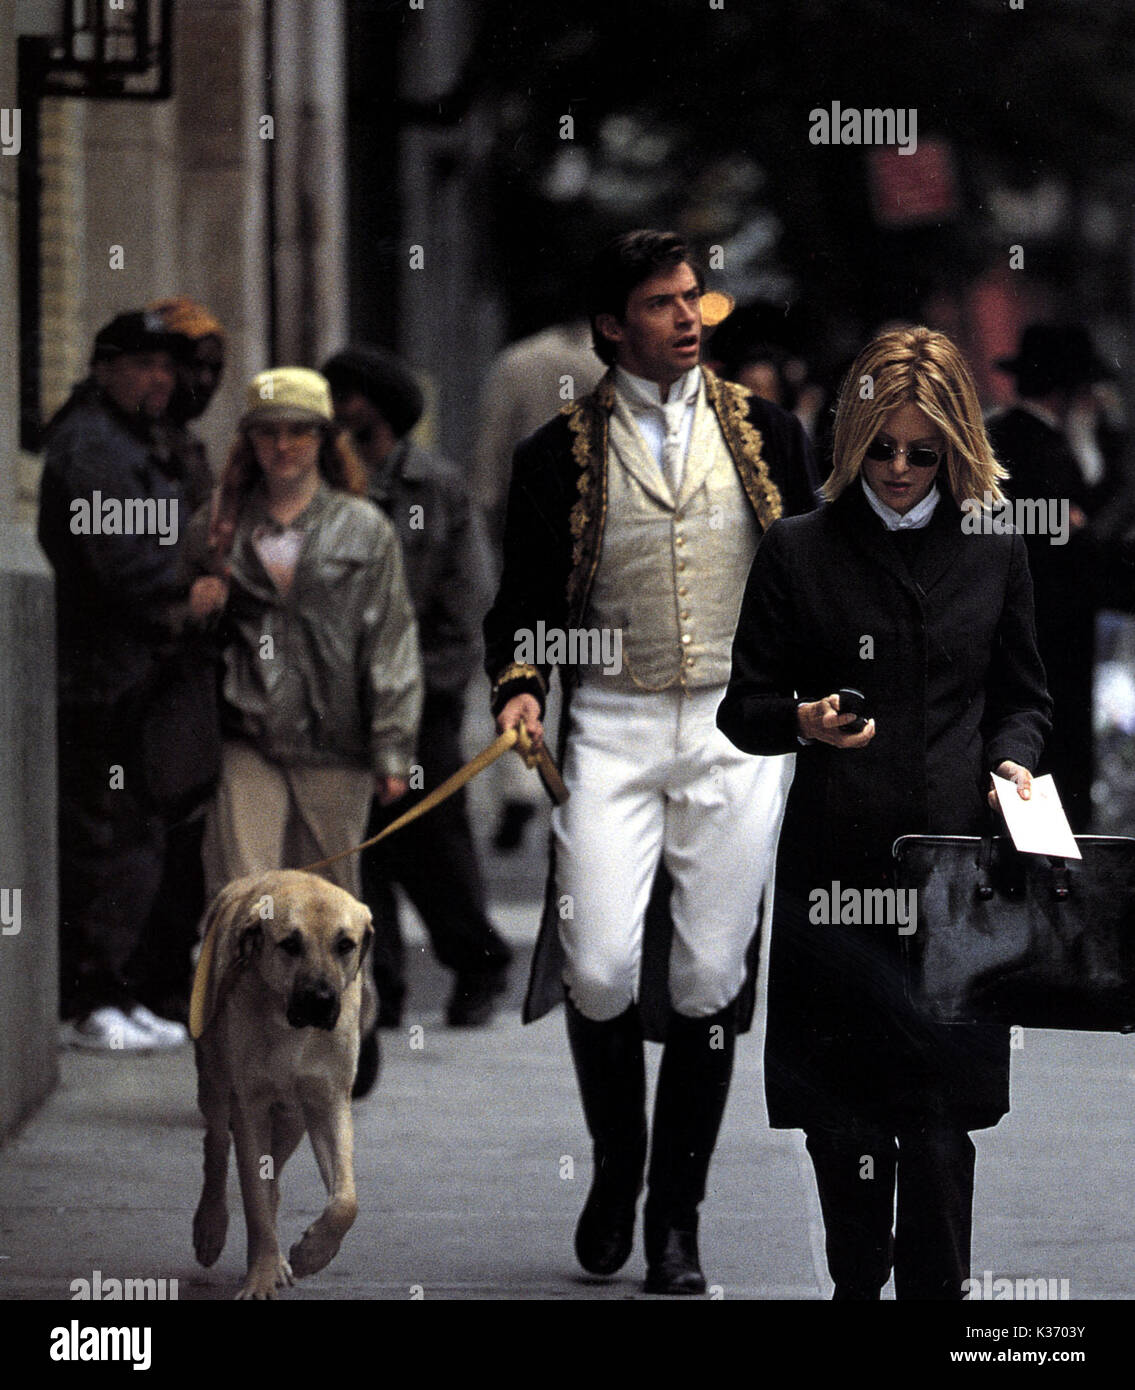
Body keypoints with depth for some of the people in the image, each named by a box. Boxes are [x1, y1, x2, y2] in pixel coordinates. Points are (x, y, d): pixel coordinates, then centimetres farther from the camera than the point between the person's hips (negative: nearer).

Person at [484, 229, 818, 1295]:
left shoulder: (766, 433, 8)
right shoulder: (559, 453, 4)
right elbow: (525, 601, 8)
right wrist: (520, 689, -9)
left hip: (742, 729, 1)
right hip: (614, 728, -1)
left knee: (709, 979, 0)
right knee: (598, 968, -12)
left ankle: (677, 1218, 10)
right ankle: (615, 1167, 14)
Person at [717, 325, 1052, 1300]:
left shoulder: (996, 554, 10)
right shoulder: (799, 552, 5)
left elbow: (1023, 699, 19)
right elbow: (743, 709, 7)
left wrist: (1013, 759, -1)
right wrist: (806, 720, -14)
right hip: (835, 866, 0)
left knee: (941, 1117, -4)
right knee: (842, 1117, 3)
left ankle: (936, 1290, 4)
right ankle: (857, 1284, 17)